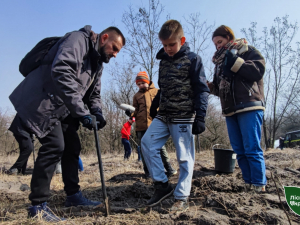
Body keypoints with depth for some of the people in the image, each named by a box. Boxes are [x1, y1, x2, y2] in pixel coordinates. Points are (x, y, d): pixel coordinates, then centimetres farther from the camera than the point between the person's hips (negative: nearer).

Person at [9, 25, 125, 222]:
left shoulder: (97, 62, 14)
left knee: (72, 147, 11)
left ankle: (73, 195, 24)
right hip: (42, 101, -10)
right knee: (54, 145, -18)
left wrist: (97, 112, -7)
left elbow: (94, 93, 16)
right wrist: (82, 111, -34)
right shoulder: (77, 40, -15)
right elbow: (62, 72, -32)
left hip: (63, 108, 10)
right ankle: (38, 205, -6)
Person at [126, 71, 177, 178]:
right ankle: (148, 172, 17)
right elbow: (136, 111, 17)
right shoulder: (137, 96, 17)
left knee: (161, 147, -4)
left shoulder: (156, 92, 13)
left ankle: (169, 169, 7)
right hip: (141, 126, 3)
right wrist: (131, 113, -6)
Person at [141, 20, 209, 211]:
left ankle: (182, 197, 9)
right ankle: (162, 185, 4)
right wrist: (154, 104, 19)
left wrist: (200, 117, -15)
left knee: (185, 157, -2)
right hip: (163, 116, 6)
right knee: (147, 143, -6)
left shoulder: (193, 59, -4)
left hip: (183, 117, -6)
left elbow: (202, 90, -8)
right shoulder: (163, 60, 15)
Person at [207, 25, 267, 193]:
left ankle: (260, 187, -2)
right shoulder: (220, 60, 22)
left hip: (250, 107, -7)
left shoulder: (248, 51, 5)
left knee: (252, 149, -10)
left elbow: (258, 70, -13)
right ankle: (249, 184, 13)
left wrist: (234, 61, -13)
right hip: (230, 111, 7)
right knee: (240, 151, 6)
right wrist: (209, 85, 3)